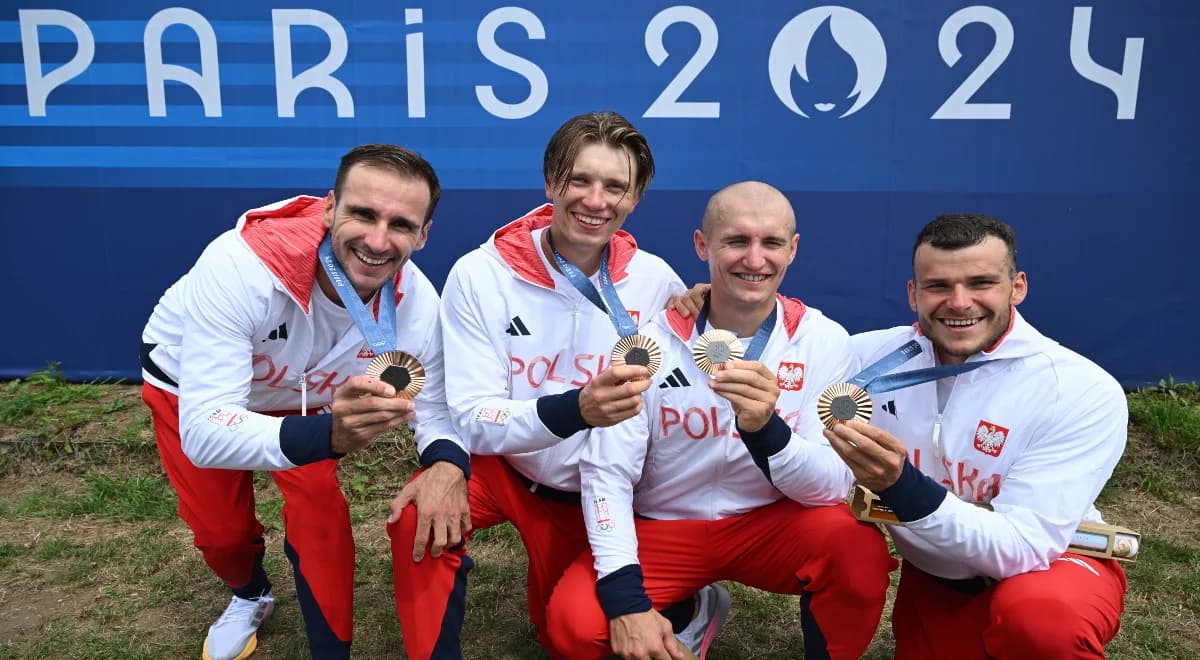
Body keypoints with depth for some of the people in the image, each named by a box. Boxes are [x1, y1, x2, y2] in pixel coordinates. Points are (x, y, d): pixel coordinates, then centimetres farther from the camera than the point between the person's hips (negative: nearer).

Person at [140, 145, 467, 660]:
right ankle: (251, 596, 40)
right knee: (218, 528, 3)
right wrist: (330, 435, -64)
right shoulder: (240, 264, -43)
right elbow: (204, 431, -46)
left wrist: (448, 464, -43)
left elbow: (434, 409, -18)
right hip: (187, 384, -1)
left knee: (321, 508, -13)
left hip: (300, 396, 2)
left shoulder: (418, 304, -32)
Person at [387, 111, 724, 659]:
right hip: (501, 464, -1)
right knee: (418, 516, -30)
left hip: (595, 487, 1)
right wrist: (575, 409, -41)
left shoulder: (657, 282, -15)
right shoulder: (480, 275, -20)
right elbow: (472, 421, -24)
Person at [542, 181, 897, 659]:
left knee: (860, 551, -30)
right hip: (662, 529, 1)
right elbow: (606, 473, -11)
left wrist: (766, 429, -37)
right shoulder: (651, 343, -11)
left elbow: (835, 487, -16)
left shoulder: (824, 342, -10)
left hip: (771, 523, 0)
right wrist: (627, 600, -22)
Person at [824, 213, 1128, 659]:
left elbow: (1021, 549, -29)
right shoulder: (868, 354, -13)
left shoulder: (1084, 392, -22)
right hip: (931, 576, 6)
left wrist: (902, 486, -42)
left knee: (1040, 617, -34)